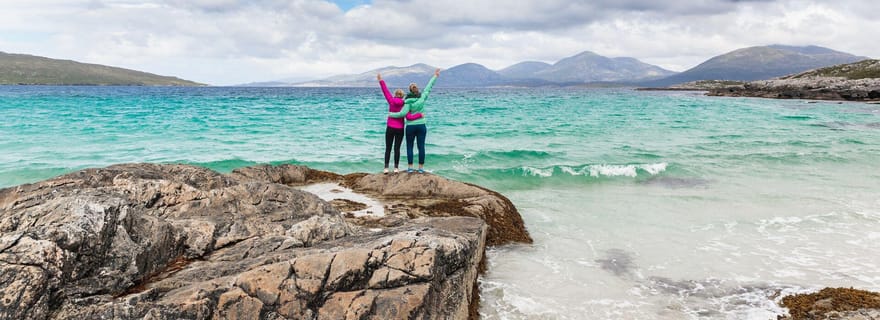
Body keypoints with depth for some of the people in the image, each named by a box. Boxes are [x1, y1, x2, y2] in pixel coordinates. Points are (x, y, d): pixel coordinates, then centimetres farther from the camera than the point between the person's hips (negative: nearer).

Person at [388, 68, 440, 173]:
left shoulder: (408, 101, -12)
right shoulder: (423, 97, -4)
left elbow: (403, 113, -18)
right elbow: (429, 87, 6)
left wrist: (391, 114, -5)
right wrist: (435, 76, 17)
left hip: (410, 126, -2)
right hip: (421, 126, 2)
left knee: (409, 147, 8)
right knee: (421, 147, 5)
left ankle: (410, 167, 8)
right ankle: (421, 167, 7)